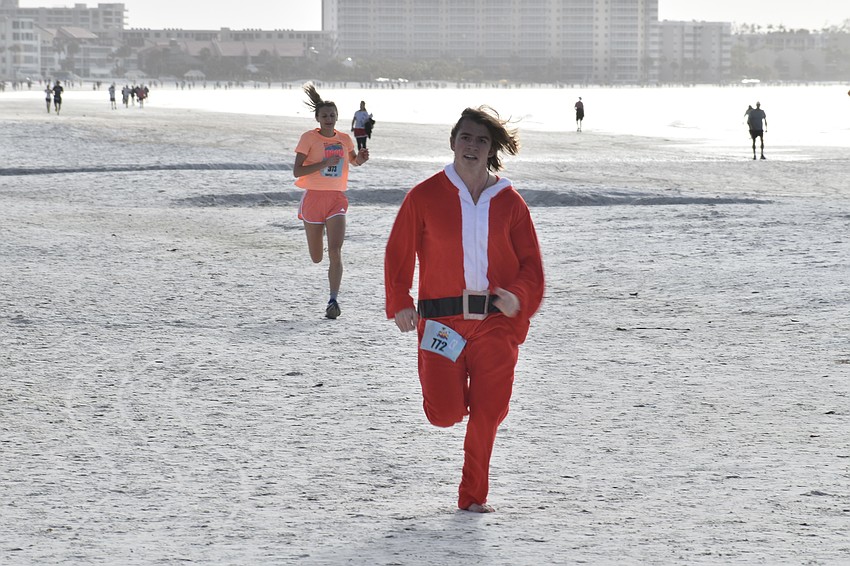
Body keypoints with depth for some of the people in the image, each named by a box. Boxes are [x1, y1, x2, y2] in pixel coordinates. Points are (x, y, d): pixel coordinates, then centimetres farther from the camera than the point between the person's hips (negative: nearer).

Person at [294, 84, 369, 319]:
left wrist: (361, 158, 3)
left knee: (335, 252, -15)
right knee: (316, 258, 7)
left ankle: (333, 301, -16)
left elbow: (354, 160, 27)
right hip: (313, 197, -2)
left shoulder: (344, 140, 6)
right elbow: (297, 171, -13)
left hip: (337, 198, 2)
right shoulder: (309, 138, -6)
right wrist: (324, 163, -23)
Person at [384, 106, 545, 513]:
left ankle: (473, 495, 14)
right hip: (443, 320, -1)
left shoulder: (509, 202, 5)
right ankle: (452, 393, 29)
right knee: (445, 413, -9)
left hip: (496, 322, 1)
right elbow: (399, 253, 5)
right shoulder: (425, 197, 1)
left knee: (487, 413, -1)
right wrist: (399, 304, -6)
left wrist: (518, 296, -14)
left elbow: (531, 262, 6)